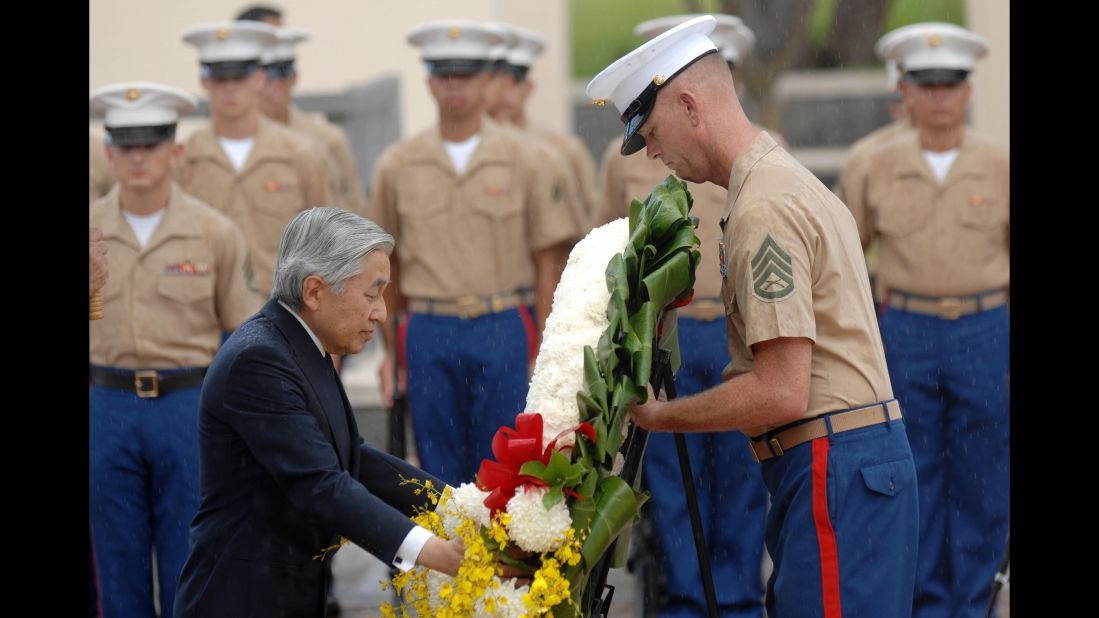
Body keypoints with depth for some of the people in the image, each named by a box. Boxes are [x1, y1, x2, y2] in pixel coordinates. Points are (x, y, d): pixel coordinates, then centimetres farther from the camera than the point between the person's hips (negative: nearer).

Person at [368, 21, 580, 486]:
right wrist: (389, 352, 8)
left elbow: (547, 262, 4)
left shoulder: (521, 159, 2)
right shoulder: (398, 165, 5)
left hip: (502, 330, -1)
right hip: (429, 333, 1)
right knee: (440, 470, 5)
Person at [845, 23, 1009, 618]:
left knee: (981, 479, 3)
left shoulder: (997, 165, 1)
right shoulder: (881, 164, 3)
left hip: (984, 330, -1)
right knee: (916, 478, 5)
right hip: (906, 334, 1)